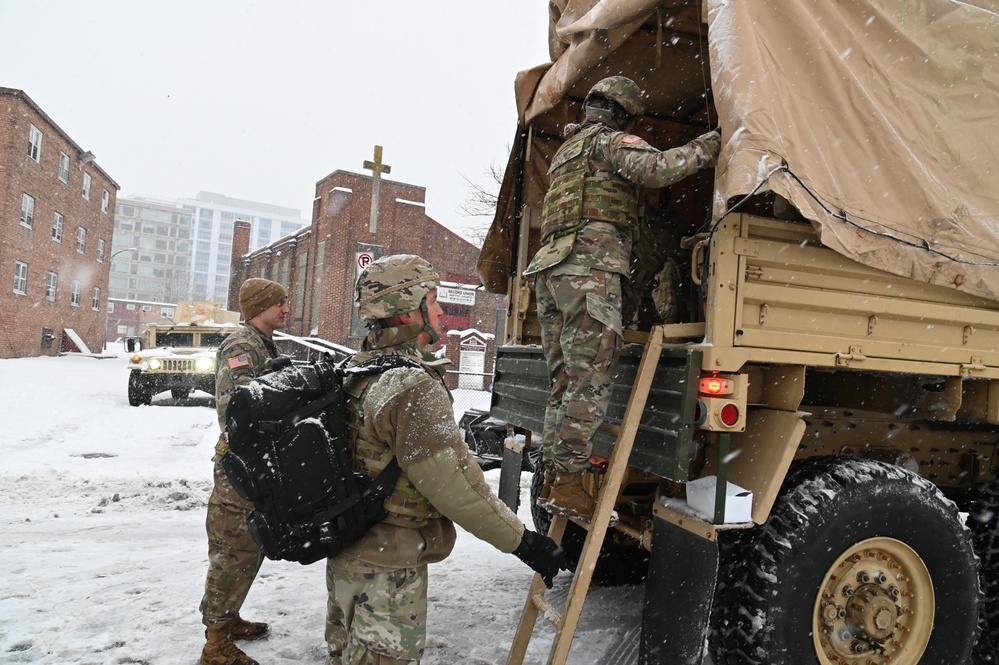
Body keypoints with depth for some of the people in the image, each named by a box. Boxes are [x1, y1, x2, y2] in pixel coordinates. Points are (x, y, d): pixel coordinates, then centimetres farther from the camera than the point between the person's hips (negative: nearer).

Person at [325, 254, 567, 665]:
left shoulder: (355, 371, 4)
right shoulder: (415, 388, -26)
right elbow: (455, 485, -25)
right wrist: (521, 541, -16)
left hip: (345, 554, 9)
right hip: (387, 569, -9)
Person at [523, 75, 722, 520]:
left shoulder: (566, 150, 32)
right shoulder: (609, 141, 4)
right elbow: (657, 169, -13)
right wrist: (708, 146, -2)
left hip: (550, 271, 9)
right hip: (589, 270, -9)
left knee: (565, 382, 9)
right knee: (591, 382, -10)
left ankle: (552, 478, 9)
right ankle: (567, 482, -11)